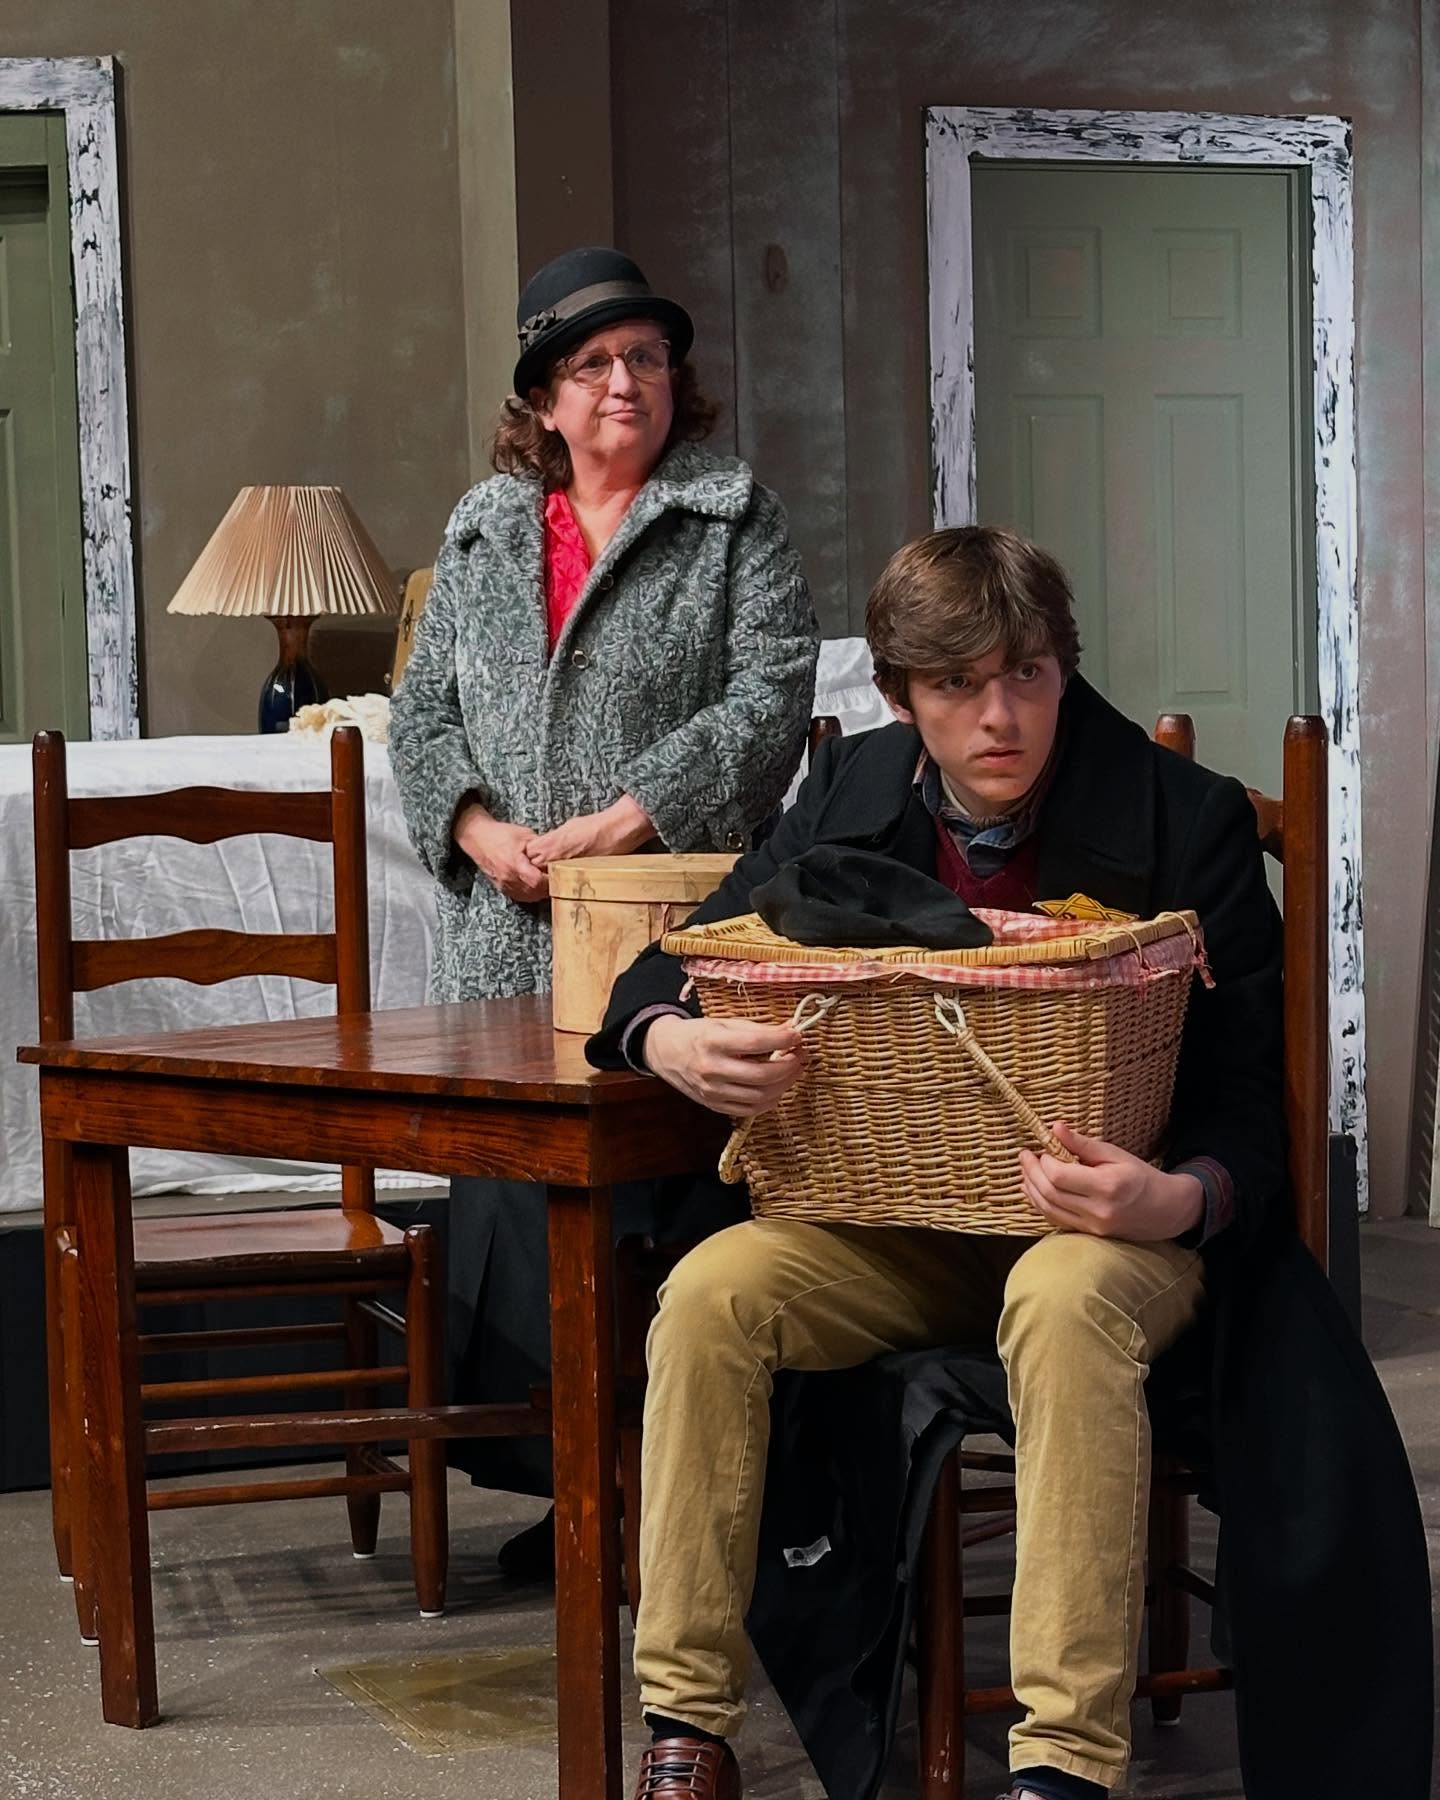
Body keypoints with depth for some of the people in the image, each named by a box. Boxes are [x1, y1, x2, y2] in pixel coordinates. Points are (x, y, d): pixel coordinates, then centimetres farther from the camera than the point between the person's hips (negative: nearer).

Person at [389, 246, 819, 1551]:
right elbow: (423, 711, 15)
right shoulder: (483, 529, 18)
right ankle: (569, 1487, 16)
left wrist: (622, 825, -15)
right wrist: (480, 830, -3)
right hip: (508, 944, 5)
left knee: (667, 1212, -8)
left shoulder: (735, 521, 4)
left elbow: (768, 702, -8)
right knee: (516, 1208, 4)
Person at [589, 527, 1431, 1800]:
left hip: (1102, 1229, -4)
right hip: (898, 1227, 4)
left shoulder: (1184, 821, -9)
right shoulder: (851, 797, 3)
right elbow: (668, 967, 6)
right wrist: (671, 1043, -20)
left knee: (1066, 1300, -37)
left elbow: (1250, 1103, -10)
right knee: (710, 1290, -23)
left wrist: (1182, 1203, -33)